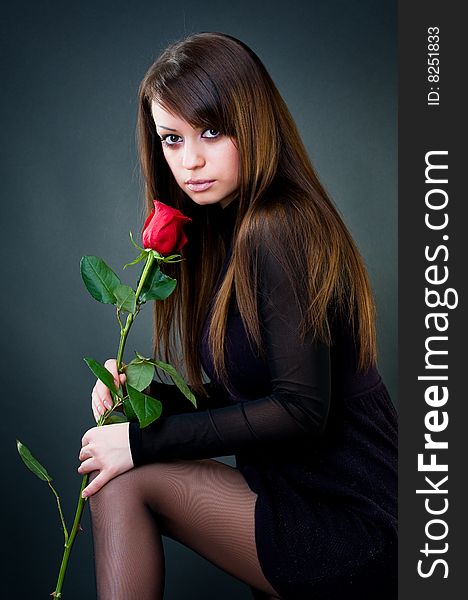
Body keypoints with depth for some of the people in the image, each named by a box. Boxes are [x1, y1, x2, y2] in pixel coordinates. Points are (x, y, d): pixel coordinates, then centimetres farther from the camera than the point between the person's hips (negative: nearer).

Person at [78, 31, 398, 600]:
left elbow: (300, 411, -22)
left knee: (123, 482, -11)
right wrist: (146, 392, -3)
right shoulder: (224, 232, 10)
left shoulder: (277, 230, -19)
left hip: (355, 527, -8)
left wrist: (144, 442, -17)